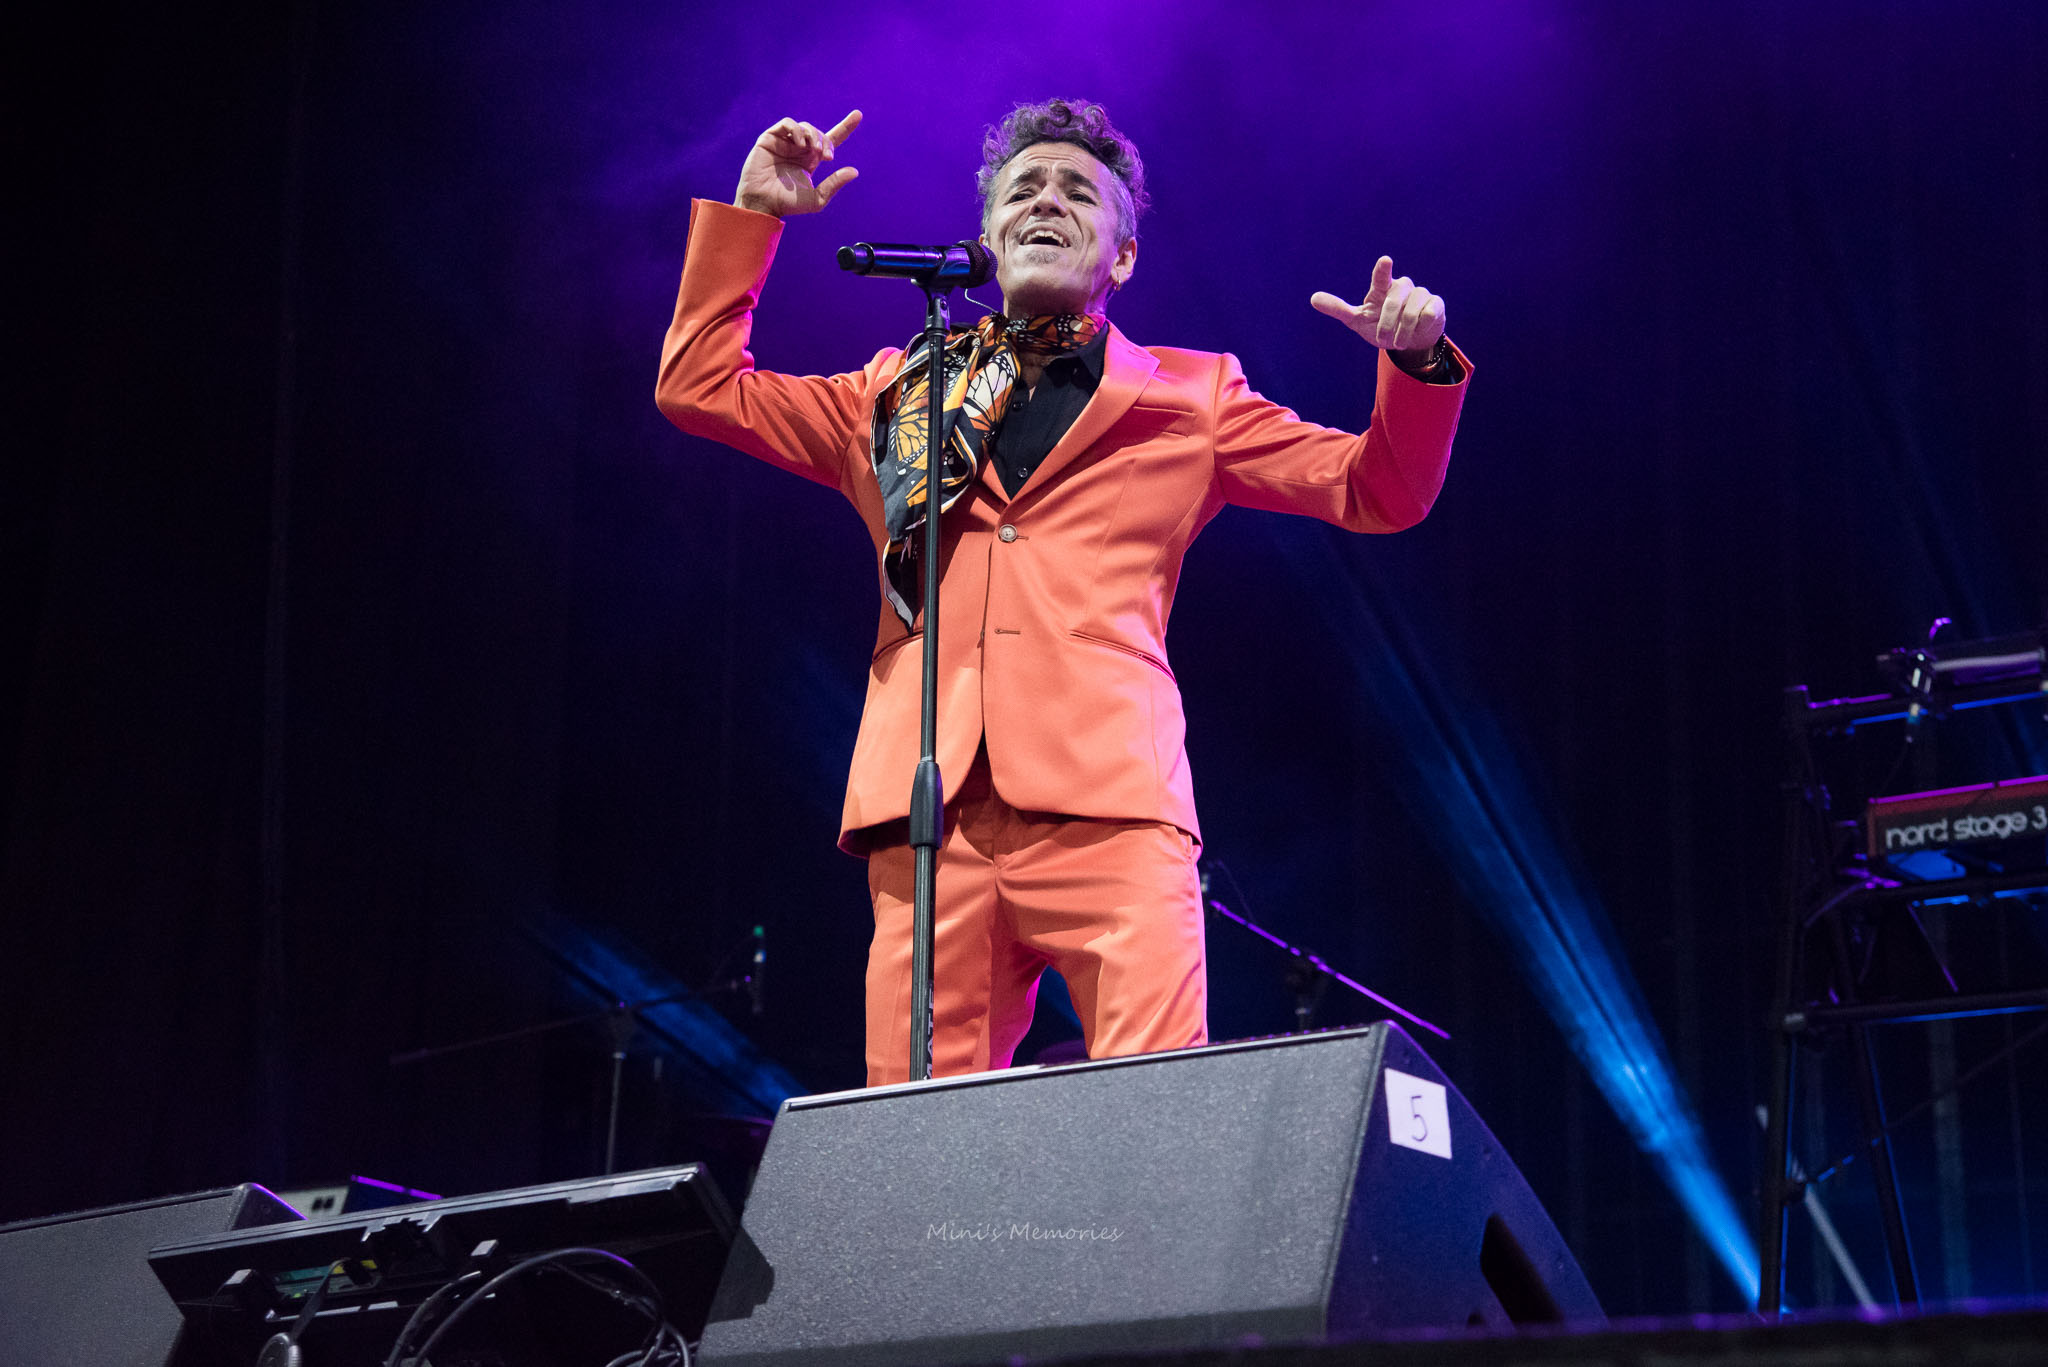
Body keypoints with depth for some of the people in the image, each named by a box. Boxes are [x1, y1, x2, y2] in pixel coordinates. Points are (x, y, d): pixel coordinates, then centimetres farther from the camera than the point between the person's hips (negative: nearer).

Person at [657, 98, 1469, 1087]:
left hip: (1108, 808, -2)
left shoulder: (1189, 396, 21)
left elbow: (1380, 491, 19)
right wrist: (754, 216, 22)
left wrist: (1416, 365, 1)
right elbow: (697, 386, 26)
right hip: (930, 818, 2)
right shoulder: (898, 394, 26)